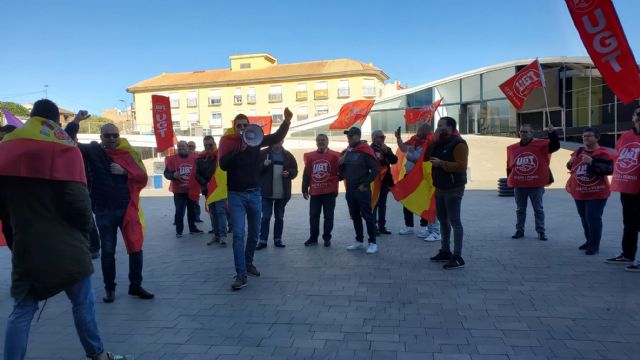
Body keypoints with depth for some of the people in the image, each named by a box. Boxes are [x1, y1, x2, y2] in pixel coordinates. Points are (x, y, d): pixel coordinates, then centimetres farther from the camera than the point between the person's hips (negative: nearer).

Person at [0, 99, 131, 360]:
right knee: (83, 302, 10)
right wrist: (84, 231, 2)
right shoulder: (64, 147, -8)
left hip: (26, 246, 4)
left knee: (22, 310, 11)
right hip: (65, 244, -4)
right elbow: (78, 199, -15)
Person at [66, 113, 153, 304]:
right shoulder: (92, 151, 1)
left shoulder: (128, 153, 2)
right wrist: (76, 121, -16)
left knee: (136, 248, 4)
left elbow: (143, 177, 1)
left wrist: (124, 172, -14)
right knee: (107, 251, 9)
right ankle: (109, 288, 23)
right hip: (104, 211, -1)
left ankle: (135, 286, 18)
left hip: (127, 208, 1)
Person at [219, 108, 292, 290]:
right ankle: (241, 274, -9)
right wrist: (239, 149, -26)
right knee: (238, 234, -9)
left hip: (255, 193, 4)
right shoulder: (228, 141, -5)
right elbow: (223, 165, -17)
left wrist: (287, 121, -14)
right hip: (236, 194, -3)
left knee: (254, 232, 14)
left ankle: (248, 263, 34)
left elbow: (277, 137, 1)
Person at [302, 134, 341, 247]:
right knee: (313, 216, 7)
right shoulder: (310, 156, 8)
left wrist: (334, 179, -18)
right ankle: (313, 238, 17)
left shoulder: (335, 155, -1)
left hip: (330, 192, -3)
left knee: (328, 216, 5)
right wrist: (305, 189, 7)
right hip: (314, 192, 3)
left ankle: (327, 238, 15)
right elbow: (306, 174, 9)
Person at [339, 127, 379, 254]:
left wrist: (365, 184, -15)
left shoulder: (365, 151, -10)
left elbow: (375, 169, -14)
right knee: (355, 216, 13)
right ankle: (359, 241, 23)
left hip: (362, 190, -7)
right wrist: (341, 164, -4)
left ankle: (373, 242, 3)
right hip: (349, 190, 7)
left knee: (367, 216, -3)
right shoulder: (347, 152, 11)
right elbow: (342, 171, 18)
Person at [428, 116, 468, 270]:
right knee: (442, 219, 15)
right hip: (440, 188, 9)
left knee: (454, 221, -8)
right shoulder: (441, 142, 15)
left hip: (453, 189, -9)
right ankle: (445, 251, 26)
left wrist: (441, 163, -23)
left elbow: (461, 166, -21)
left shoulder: (458, 143, -13)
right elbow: (428, 157, 9)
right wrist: (434, 142, -2)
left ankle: (457, 257, -6)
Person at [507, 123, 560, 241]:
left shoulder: (541, 144, -3)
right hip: (518, 185, 3)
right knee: (520, 209, 12)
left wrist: (552, 133, -27)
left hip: (536, 184, -3)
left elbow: (555, 146, -16)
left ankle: (541, 231, 14)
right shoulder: (512, 148, 7)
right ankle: (519, 230, 22)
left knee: (538, 209, 6)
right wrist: (510, 179, 12)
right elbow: (509, 166, 13)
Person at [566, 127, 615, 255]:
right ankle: (589, 241, 29)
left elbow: (609, 169, -20)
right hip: (579, 192, 7)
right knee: (584, 217, 15)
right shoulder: (578, 152, 10)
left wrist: (592, 162, -27)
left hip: (596, 193, -7)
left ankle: (594, 245, 2)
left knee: (593, 218, -8)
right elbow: (572, 168, 21)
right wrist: (570, 163, -2)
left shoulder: (603, 153, -10)